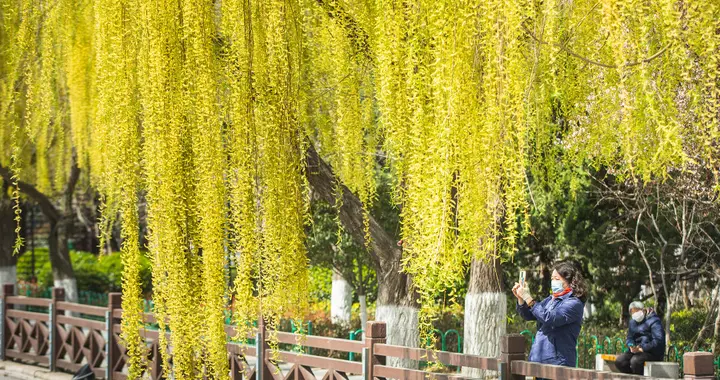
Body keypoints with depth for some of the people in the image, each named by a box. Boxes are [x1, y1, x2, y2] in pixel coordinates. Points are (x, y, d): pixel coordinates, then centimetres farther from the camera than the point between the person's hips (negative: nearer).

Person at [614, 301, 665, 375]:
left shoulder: (653, 321, -9)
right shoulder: (633, 322, 16)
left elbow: (658, 341, -18)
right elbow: (629, 338, 19)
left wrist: (642, 348, -21)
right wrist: (631, 346, -6)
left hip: (653, 352, -7)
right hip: (637, 350, 8)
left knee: (635, 360, -35)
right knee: (619, 361, -16)